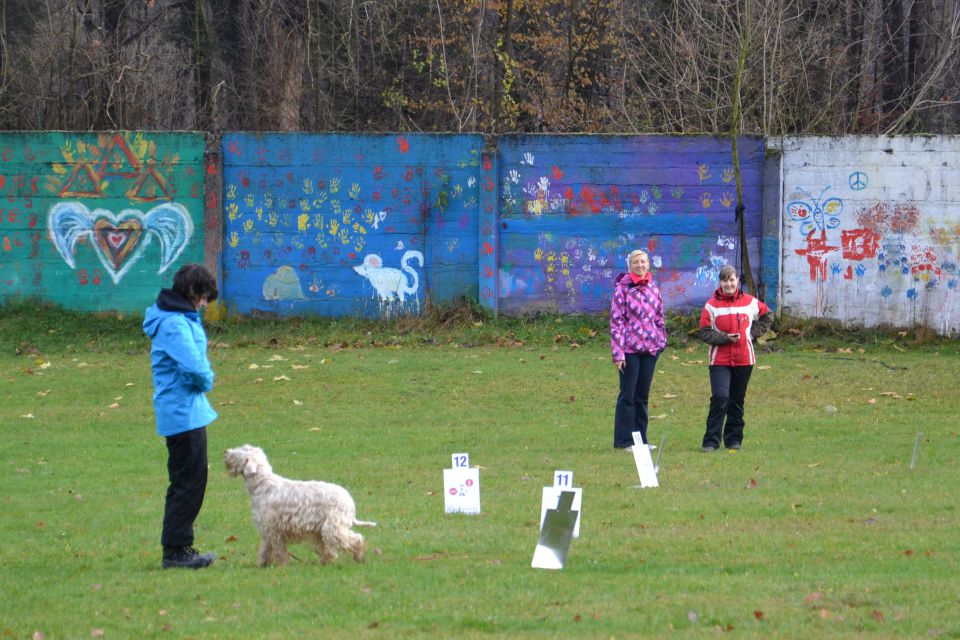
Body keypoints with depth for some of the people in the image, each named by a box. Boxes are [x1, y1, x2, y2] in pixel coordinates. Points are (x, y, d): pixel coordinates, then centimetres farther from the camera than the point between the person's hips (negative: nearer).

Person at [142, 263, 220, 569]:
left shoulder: (182, 320, 14)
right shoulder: (175, 324, -19)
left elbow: (198, 363, 20)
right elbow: (195, 367, -27)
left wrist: (203, 379, 0)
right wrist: (206, 381, -7)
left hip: (187, 413, 10)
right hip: (184, 414, -10)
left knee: (186, 482, 15)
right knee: (189, 482, -5)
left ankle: (177, 547, 21)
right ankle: (176, 550, -1)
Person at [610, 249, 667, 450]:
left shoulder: (653, 288, 8)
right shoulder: (622, 288, -7)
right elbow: (616, 321, -9)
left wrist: (661, 341, 9)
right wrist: (617, 353, -13)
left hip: (650, 348, 5)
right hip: (630, 349, -5)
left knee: (642, 396, 10)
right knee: (628, 395, -2)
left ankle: (640, 438, 16)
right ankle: (624, 440, 3)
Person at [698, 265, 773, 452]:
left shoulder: (750, 302, 6)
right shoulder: (711, 306, -2)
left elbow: (767, 316, 22)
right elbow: (705, 333, -4)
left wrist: (754, 333, 8)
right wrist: (725, 338, -18)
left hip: (744, 360, 3)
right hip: (720, 361, -3)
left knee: (737, 400, 10)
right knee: (720, 398, -15)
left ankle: (734, 439, 20)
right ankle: (711, 441, -11)